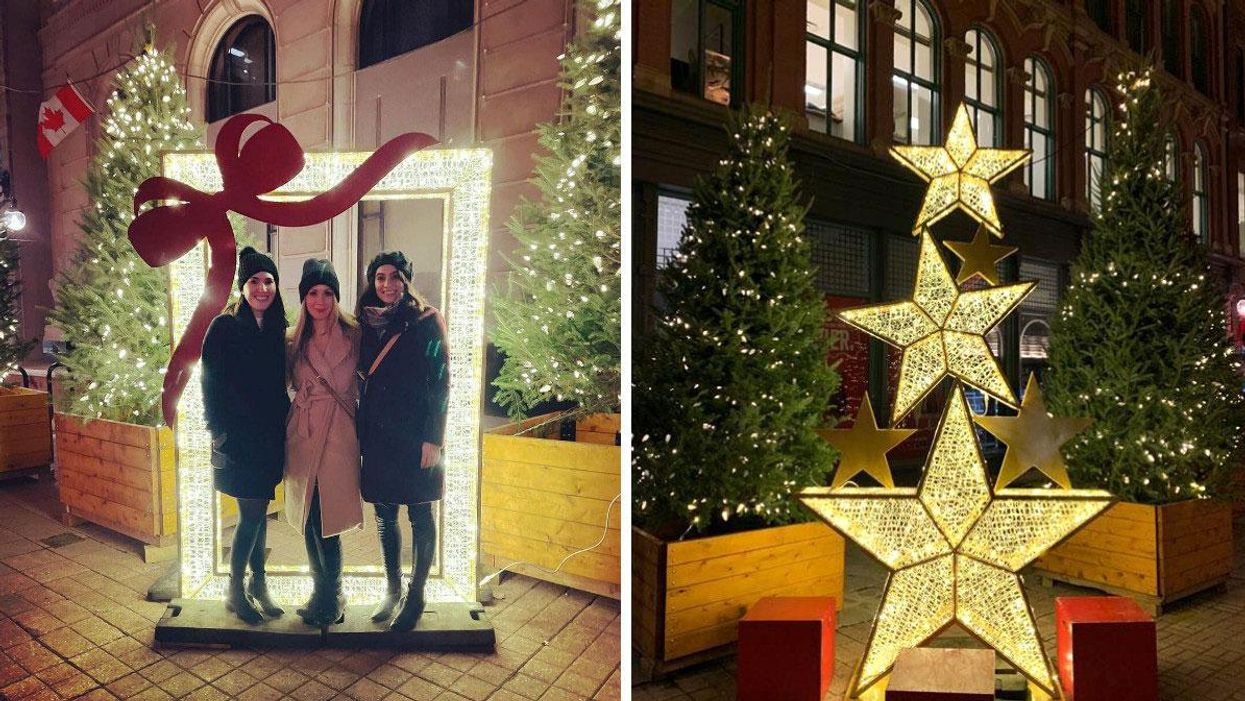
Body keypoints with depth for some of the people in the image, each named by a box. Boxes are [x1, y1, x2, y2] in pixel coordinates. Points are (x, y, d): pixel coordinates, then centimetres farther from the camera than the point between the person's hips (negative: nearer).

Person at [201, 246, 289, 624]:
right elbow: (211, 384, -9)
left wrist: (284, 425, 9)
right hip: (238, 436, -5)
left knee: (259, 510, 13)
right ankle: (236, 591, 11)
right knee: (252, 513, -4)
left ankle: (258, 583, 25)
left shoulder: (276, 328, 7)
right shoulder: (224, 327, -9)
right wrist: (219, 433, -12)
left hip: (270, 436, 5)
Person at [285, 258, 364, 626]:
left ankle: (329, 600, 12)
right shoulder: (295, 340, 8)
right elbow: (290, 385, 16)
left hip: (338, 434, -4)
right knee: (308, 520, 9)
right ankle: (326, 596, 25)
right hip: (302, 434, 4)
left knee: (325, 520, -5)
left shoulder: (352, 334, -3)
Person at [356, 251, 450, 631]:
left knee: (419, 515, 4)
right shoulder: (366, 324, 9)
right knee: (385, 517, 11)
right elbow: (362, 379, 14)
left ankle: (415, 596, 13)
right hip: (377, 435, 5)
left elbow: (440, 381, -7)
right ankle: (392, 590, 24)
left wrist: (433, 438, -13)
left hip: (415, 435, -5)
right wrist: (359, 434, 9)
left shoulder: (426, 321, -4)